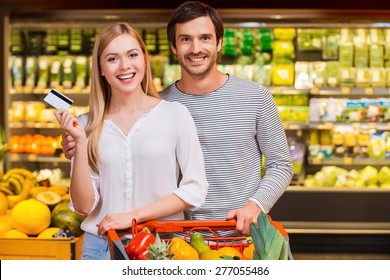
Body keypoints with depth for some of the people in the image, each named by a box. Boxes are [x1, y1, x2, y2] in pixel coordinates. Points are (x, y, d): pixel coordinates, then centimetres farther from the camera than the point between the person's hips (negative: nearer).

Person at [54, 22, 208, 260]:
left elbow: (194, 190, -6)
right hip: (102, 246, 1)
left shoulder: (175, 113, -4)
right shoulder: (86, 125, 0)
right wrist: (80, 143, -11)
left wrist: (133, 216, -12)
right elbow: (83, 205, -1)